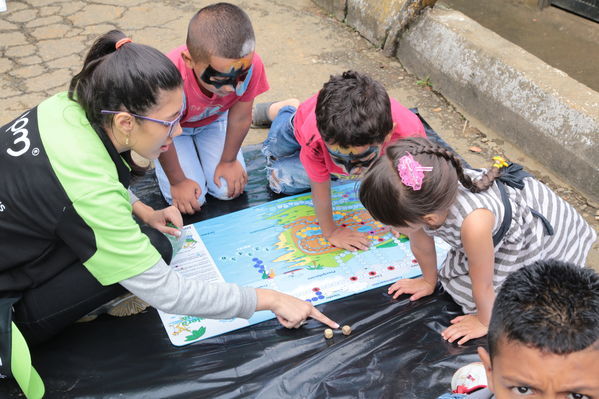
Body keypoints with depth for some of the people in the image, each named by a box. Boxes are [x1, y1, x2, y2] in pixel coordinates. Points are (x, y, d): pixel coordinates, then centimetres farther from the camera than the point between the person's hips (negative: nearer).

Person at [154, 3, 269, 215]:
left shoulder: (250, 65, -37)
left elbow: (240, 117, -18)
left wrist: (228, 161, -5)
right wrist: (177, 181, -13)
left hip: (214, 119, 3)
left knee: (229, 190, -4)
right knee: (193, 199, -10)